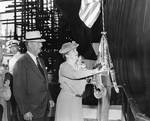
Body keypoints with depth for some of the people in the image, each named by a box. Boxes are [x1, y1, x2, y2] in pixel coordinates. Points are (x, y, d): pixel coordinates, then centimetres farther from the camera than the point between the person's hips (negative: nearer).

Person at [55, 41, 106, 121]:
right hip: (66, 99, -6)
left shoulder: (79, 65, 7)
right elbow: (75, 75, -31)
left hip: (77, 100, 6)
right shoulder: (64, 66, -13)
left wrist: (81, 67, -15)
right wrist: (94, 71, -33)